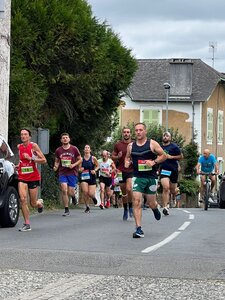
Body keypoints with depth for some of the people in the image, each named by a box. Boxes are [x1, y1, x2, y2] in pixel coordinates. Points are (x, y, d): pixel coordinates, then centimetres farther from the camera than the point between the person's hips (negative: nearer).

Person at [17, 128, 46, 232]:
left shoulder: (33, 146, -8)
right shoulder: (19, 147, 7)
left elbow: (44, 160, -10)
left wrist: (31, 158, -20)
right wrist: (19, 165, 8)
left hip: (34, 177, -3)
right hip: (22, 177, 3)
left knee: (33, 203, 3)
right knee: (23, 199, -16)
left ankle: (40, 203, 42)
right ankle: (27, 224, -10)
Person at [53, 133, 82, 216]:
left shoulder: (74, 149, 0)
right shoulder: (58, 150, 4)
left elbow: (80, 159, 7)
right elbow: (57, 161, 16)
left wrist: (74, 165, -10)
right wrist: (55, 167, -6)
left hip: (72, 173, -1)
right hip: (62, 173, 1)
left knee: (70, 193, -3)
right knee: (64, 190, -14)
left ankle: (74, 195, 37)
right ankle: (66, 210, -7)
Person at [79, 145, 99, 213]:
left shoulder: (93, 158, -4)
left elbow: (98, 166, 9)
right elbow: (79, 169, 10)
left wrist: (95, 170, -10)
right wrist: (80, 170, -13)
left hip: (91, 177, -1)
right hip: (83, 177, 1)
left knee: (90, 194, -6)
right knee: (85, 192, -13)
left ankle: (93, 197, 34)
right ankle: (87, 207, 6)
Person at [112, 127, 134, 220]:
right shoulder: (118, 145, 4)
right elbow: (113, 156, 10)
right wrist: (118, 157, -10)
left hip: (131, 171, -2)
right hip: (121, 171, 2)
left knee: (129, 189, -21)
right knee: (124, 192, 10)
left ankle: (130, 207, 0)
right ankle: (125, 210, 24)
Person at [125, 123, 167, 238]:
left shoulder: (152, 144, -3)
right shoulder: (131, 146, 6)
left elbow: (163, 155, 0)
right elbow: (127, 157, 22)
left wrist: (154, 162, -16)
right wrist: (127, 162, -1)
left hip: (151, 177, -1)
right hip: (138, 177, 1)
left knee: (151, 203, 9)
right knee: (136, 202, -14)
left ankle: (155, 209, 49)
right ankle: (139, 229, -14)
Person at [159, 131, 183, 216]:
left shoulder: (174, 146, -2)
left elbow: (181, 156, 1)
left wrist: (171, 157, -12)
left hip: (173, 170, -1)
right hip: (163, 169, 1)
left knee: (172, 189, 12)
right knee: (165, 188, -20)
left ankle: (173, 199, 48)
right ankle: (165, 207, -22)